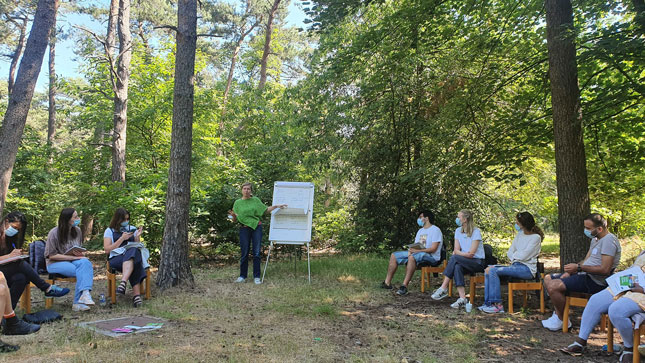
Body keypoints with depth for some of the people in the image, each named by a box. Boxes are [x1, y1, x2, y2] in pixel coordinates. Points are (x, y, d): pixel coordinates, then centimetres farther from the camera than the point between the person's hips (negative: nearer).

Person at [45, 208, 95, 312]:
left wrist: (81, 254, -5)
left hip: (73, 260, 5)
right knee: (81, 272, -31)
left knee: (85, 263, -31)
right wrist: (73, 257, -18)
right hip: (56, 264, -5)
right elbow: (51, 255, -12)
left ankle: (85, 294, -42)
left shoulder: (77, 230, 7)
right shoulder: (54, 233, -10)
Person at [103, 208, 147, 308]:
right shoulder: (109, 231, 14)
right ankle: (136, 295, -49)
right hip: (116, 258, -2)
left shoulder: (132, 229, 22)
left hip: (133, 255, 2)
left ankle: (123, 283, -53)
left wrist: (137, 237, 3)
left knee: (132, 251, -40)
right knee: (133, 265, -39)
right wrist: (122, 238, -5)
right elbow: (107, 250, 2)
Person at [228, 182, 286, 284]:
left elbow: (266, 210, 14)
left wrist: (276, 206, 4)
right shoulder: (237, 202, 4)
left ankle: (256, 277, 6)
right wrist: (233, 215, -17)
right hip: (244, 229, 0)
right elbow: (235, 220, 5)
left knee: (256, 253, 0)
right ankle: (242, 276, 14)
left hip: (257, 227, 0)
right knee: (244, 253, 3)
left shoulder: (256, 200, 6)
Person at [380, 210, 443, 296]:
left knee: (412, 257, -40)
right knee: (394, 255, -1)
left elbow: (433, 249, -17)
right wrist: (411, 250, -10)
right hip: (417, 254, 9)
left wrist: (417, 251, -25)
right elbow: (415, 246, 15)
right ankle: (387, 283, -5)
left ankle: (404, 286, -41)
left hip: (431, 257, -9)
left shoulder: (435, 230, -5)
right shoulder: (420, 231, 22)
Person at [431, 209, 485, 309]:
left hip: (477, 262, -5)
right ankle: (462, 299, -38)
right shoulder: (458, 231, 10)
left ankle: (443, 289, -29)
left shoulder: (476, 232, -11)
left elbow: (471, 254, -14)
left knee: (454, 258, -31)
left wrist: (457, 253, -3)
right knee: (457, 267, -32)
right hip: (464, 262, 5)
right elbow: (456, 250, 7)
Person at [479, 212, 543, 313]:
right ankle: (488, 303, -13)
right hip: (516, 265, 8)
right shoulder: (519, 234, 16)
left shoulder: (536, 237, -8)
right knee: (488, 269, -11)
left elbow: (523, 256, -14)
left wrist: (514, 256, 5)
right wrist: (514, 259, -6)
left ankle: (498, 305, -19)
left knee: (493, 270, -24)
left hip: (527, 269, -8)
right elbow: (510, 252, 13)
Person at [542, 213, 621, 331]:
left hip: (595, 282, -11)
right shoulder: (595, 239, 15)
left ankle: (562, 320, -4)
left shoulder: (609, 240, -17)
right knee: (548, 279, 9)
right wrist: (571, 269, 1)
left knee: (553, 286, -24)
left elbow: (605, 270, -24)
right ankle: (557, 313, 6)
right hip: (585, 275, 11)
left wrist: (579, 267, -20)